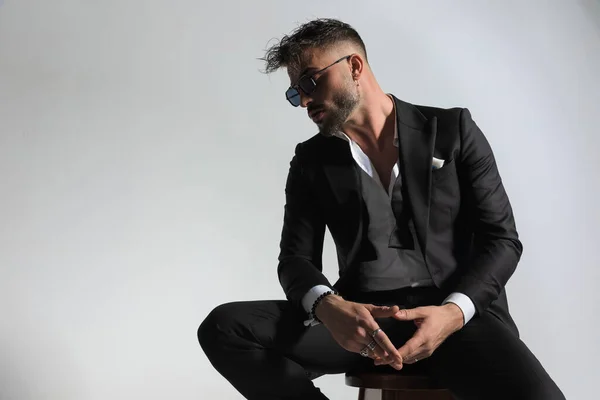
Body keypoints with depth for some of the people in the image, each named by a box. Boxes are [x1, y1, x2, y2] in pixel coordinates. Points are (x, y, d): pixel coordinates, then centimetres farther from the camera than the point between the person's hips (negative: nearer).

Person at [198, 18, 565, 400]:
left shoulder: (452, 129, 8)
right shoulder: (312, 161, 14)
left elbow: (501, 239, 3)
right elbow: (296, 258, 7)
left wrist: (453, 312, -17)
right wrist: (327, 307, -19)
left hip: (457, 313, -3)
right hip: (360, 318, 3)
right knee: (223, 328, -22)